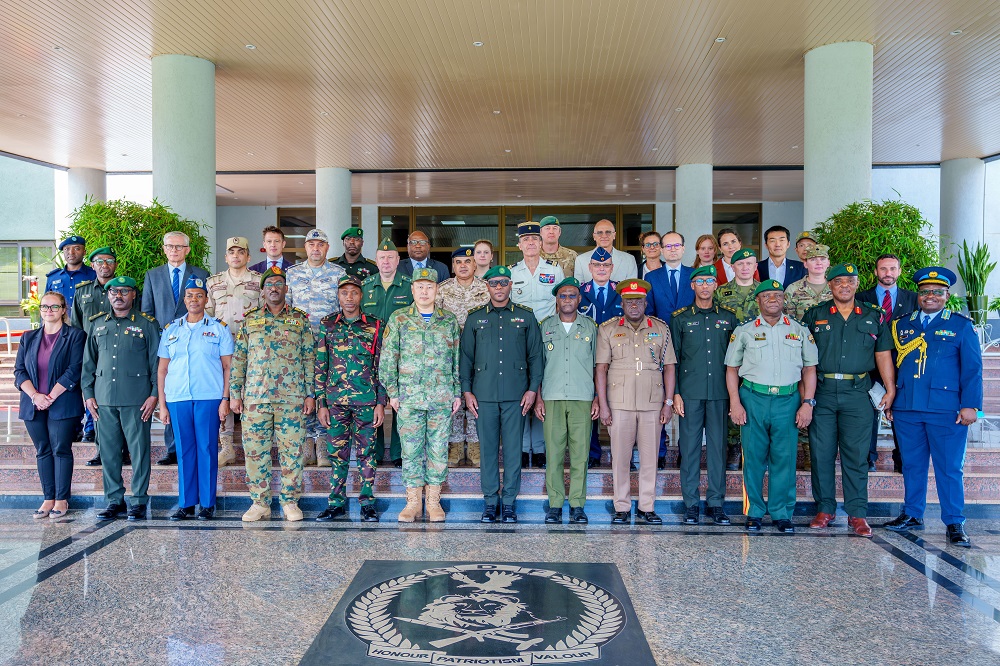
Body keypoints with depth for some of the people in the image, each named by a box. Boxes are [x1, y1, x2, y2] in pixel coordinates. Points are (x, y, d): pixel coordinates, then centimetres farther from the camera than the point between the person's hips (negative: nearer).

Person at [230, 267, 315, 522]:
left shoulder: (300, 320, 8)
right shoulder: (250, 320, 12)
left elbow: (310, 359, 6)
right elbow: (238, 359, 11)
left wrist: (310, 394, 0)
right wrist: (235, 393, 4)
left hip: (292, 397, -1)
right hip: (255, 396, 2)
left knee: (291, 451, 1)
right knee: (255, 450, 4)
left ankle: (290, 502, 13)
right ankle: (259, 503, 15)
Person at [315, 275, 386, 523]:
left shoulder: (374, 326, 3)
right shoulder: (327, 325, 7)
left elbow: (381, 367, 3)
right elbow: (320, 365, 7)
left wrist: (381, 403, -3)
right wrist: (321, 403, 2)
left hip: (366, 400, -1)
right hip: (336, 400, 2)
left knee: (366, 452, 5)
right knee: (337, 452, 7)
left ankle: (368, 502, 14)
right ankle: (336, 503, 17)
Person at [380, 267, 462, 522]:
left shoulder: (449, 321, 8)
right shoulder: (399, 319, 4)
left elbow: (458, 359, 10)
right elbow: (387, 359, 4)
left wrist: (457, 393, 6)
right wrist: (392, 392, -2)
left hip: (442, 398, 1)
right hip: (409, 397, -1)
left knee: (438, 449, 5)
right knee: (411, 449, 3)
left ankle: (434, 501, 16)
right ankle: (413, 501, 14)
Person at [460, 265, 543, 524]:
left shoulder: (525, 317, 8)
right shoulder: (475, 318, 10)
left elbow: (535, 355, 8)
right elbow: (466, 357, 10)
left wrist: (533, 388, -1)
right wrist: (466, 391, 2)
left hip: (515, 394, 0)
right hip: (484, 395, 1)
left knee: (513, 449, 2)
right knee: (488, 449, 5)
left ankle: (508, 501, 13)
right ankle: (490, 501, 15)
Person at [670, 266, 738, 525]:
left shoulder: (729, 317, 10)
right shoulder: (680, 318, 6)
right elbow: (673, 358, 4)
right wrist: (675, 393, -3)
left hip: (720, 392, 1)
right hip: (690, 393, -1)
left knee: (718, 446, 4)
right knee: (689, 446, 2)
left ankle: (716, 503, 14)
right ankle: (691, 503, 11)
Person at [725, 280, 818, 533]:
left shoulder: (800, 331, 11)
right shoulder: (744, 331, 7)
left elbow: (809, 369, 11)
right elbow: (732, 369, 7)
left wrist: (807, 403, 2)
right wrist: (735, 403, -2)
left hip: (788, 401, 1)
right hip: (753, 398, -1)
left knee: (785, 458, 2)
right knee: (754, 458, 2)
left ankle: (782, 514, 14)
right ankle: (754, 513, 13)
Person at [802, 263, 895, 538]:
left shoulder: (873, 316, 11)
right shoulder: (814, 315, 8)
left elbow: (883, 355, 11)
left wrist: (890, 390, 3)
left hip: (857, 393, 0)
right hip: (821, 392, 0)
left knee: (856, 455, 1)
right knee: (821, 453, 3)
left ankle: (857, 513, 8)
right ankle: (824, 509, 14)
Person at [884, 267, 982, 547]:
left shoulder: (961, 326, 5)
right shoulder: (901, 325, 13)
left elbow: (972, 368, 1)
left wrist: (970, 405, -7)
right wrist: (888, 400, 7)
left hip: (946, 410, -3)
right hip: (906, 410, 3)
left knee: (949, 468, 2)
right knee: (912, 465, 12)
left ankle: (955, 523, 13)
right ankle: (912, 515, 24)